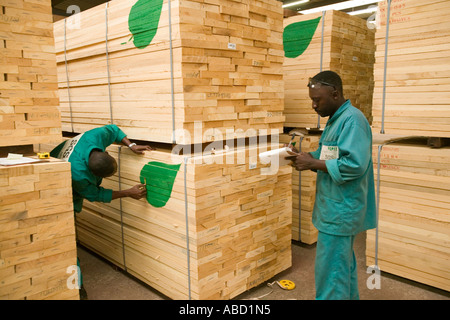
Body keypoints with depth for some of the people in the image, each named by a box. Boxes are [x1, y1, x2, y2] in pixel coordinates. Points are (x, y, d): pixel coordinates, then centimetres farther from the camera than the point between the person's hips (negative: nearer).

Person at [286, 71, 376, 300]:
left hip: (340, 212, -10)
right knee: (343, 268, 23)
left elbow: (354, 165, -27)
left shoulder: (352, 120, -18)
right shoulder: (336, 119, 14)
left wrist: (312, 163, -20)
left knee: (330, 274, -1)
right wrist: (307, 158, 1)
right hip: (337, 210, 10)